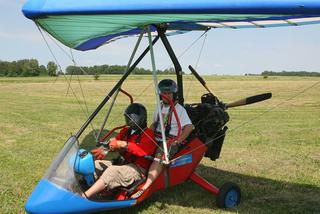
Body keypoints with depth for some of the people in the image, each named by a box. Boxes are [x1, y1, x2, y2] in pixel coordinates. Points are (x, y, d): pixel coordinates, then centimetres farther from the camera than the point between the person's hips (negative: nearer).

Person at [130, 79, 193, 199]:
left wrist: (177, 141, -18)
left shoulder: (179, 109, -6)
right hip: (156, 140, 8)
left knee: (159, 157, -35)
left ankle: (145, 187, -45)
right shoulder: (159, 108, 16)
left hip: (171, 142, -7)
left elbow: (189, 127, -15)